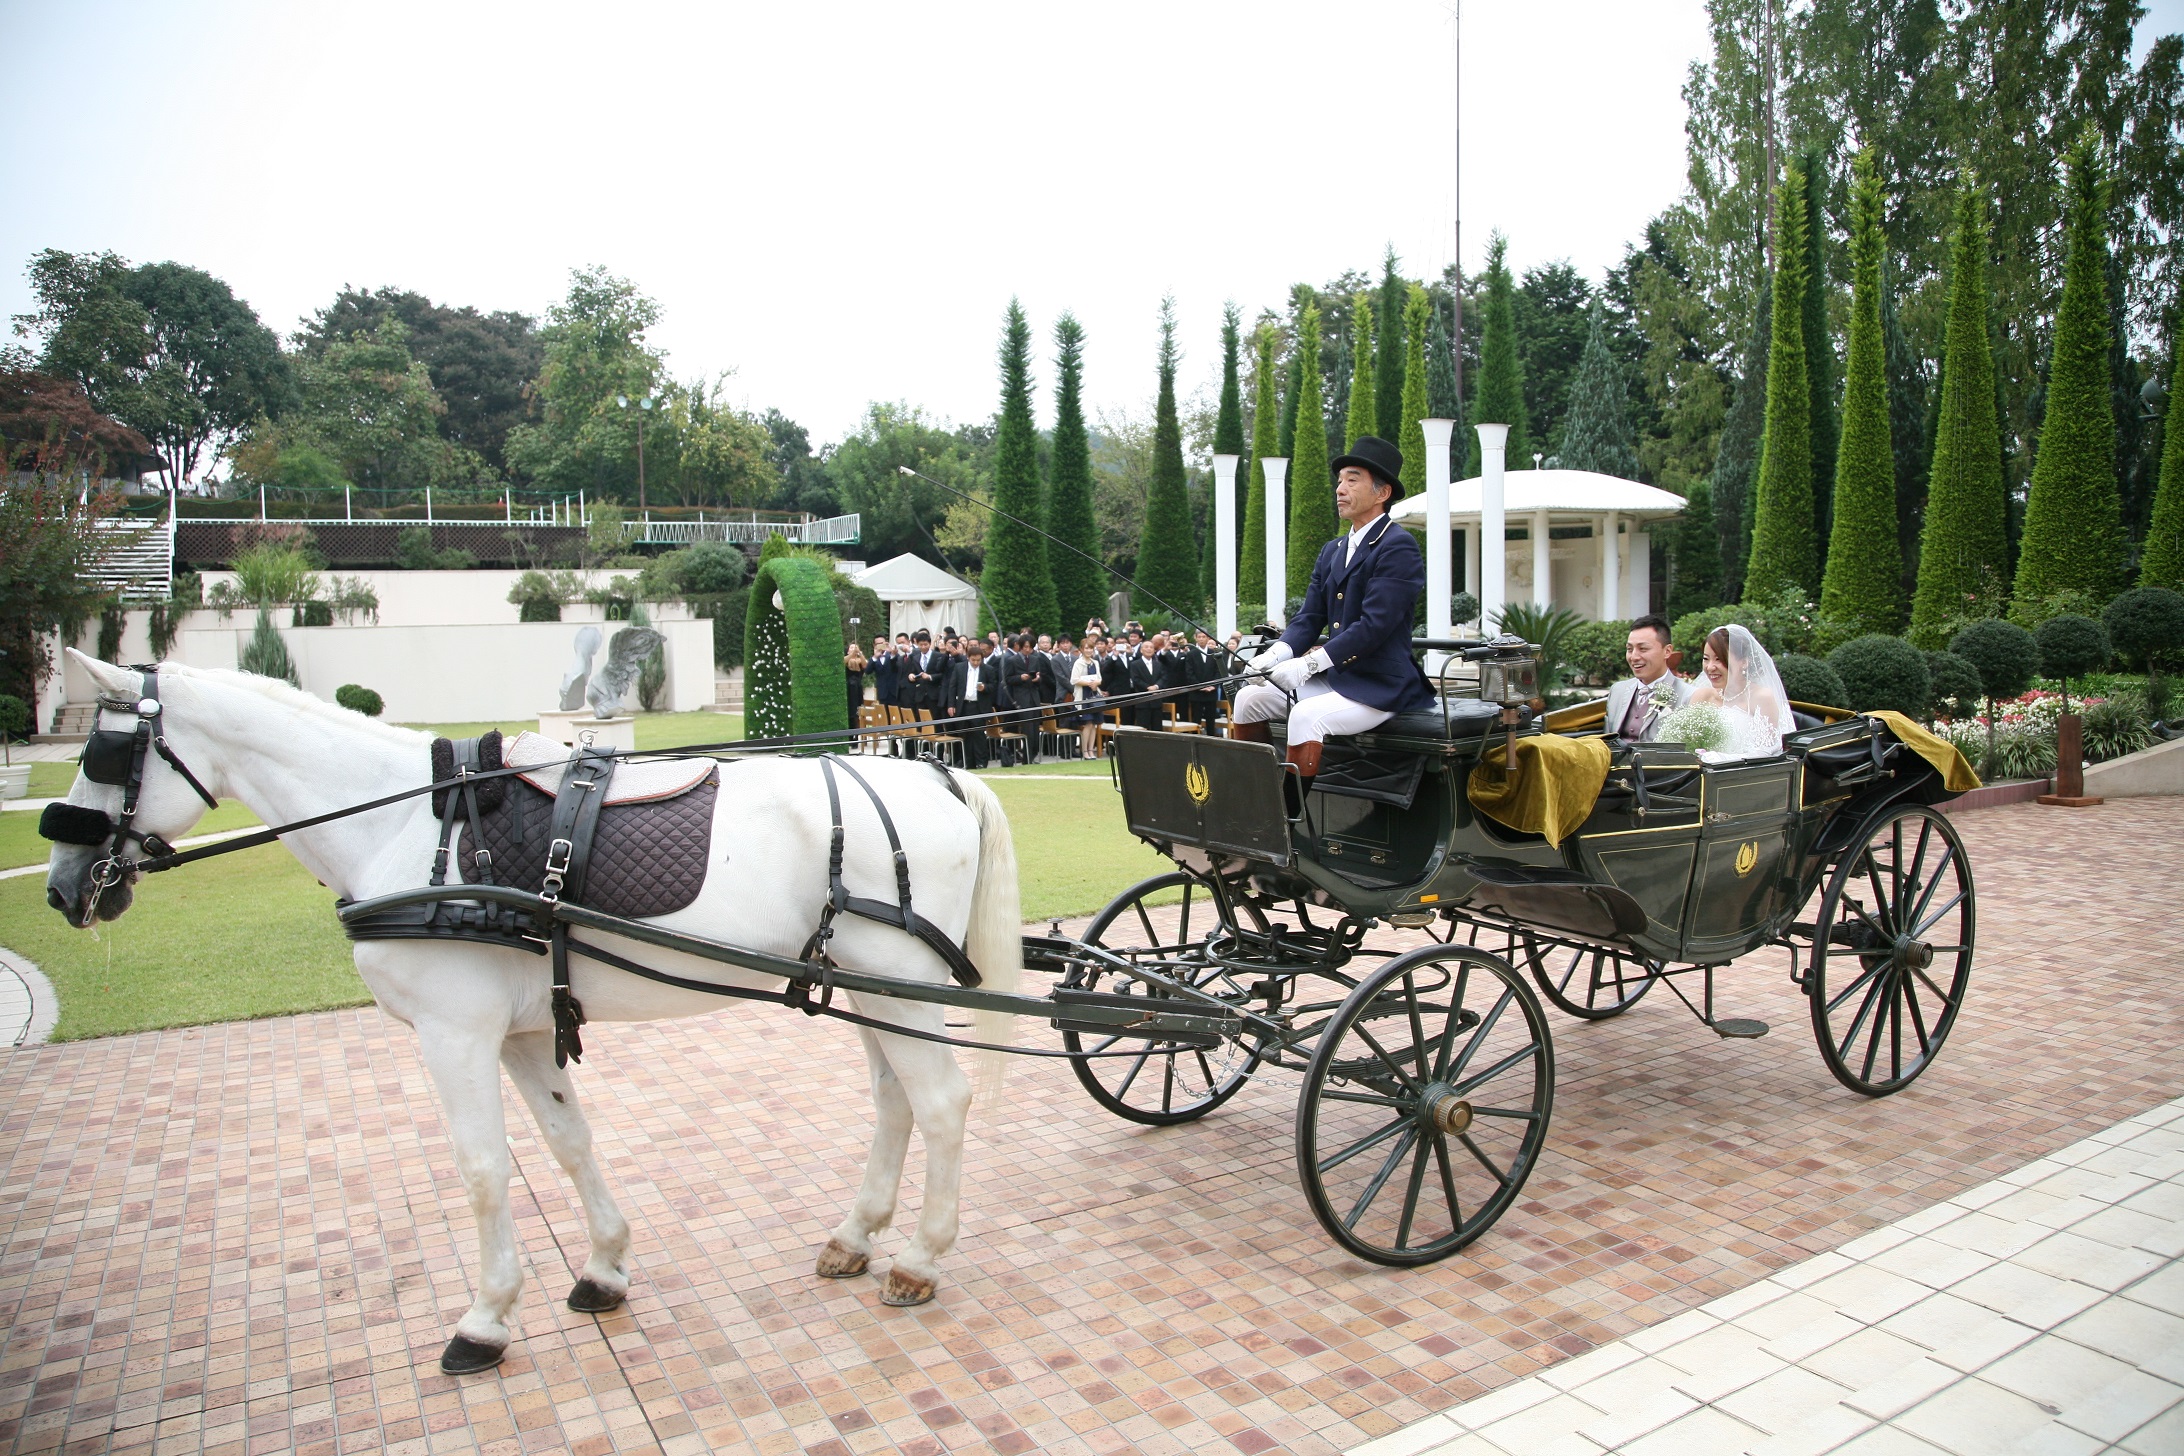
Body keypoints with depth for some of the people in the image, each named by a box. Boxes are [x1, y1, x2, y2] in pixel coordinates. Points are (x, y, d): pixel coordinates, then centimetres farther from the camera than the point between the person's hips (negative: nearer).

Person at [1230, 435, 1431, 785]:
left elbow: (1374, 626, -21)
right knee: (1249, 698, -2)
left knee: (1307, 716, -31)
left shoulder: (1398, 547, -11)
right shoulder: (1332, 551, 16)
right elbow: (1308, 618, 10)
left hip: (1379, 687, -8)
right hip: (1333, 678, 8)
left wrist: (1309, 663, -25)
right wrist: (1276, 654, -10)